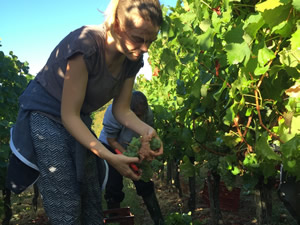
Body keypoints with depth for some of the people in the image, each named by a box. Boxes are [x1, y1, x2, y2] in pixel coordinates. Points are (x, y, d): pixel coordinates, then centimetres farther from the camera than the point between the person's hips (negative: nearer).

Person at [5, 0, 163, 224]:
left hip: (78, 123, 7)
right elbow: (69, 115, -25)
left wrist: (147, 131, -20)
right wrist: (110, 157, -30)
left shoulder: (132, 59, -8)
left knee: (92, 205, 9)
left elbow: (121, 110, 1)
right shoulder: (85, 46, -29)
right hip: (45, 117, -7)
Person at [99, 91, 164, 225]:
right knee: (113, 188, -8)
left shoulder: (148, 113, -24)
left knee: (145, 185, -2)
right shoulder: (113, 112, -34)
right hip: (111, 148, -2)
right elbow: (111, 141, -24)